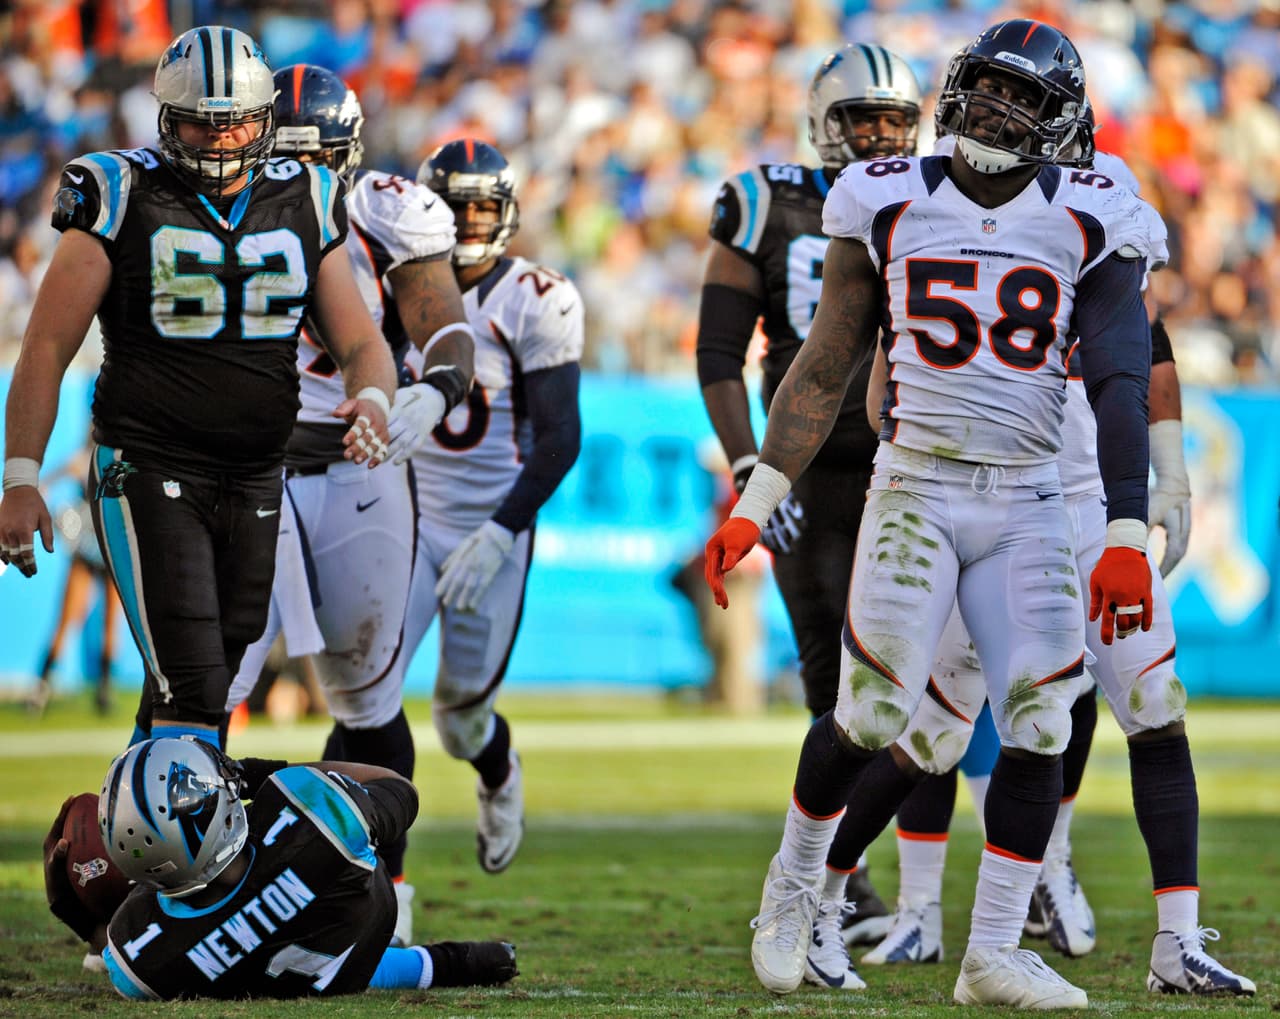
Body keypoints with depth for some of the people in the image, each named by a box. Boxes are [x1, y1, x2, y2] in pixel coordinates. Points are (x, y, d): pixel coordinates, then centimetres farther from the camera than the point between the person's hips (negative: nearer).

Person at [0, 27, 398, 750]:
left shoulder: (304, 208, 8)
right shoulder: (123, 202, -5)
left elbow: (361, 342, 9)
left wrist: (373, 399, -15)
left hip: (257, 485, 5)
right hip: (149, 471, -5)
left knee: (212, 685, 10)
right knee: (190, 693, -16)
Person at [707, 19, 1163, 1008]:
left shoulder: (1089, 228, 1)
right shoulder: (889, 207, 1)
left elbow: (1121, 386, -5)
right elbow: (825, 372, 7)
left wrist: (1128, 538, -14)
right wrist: (754, 505, 5)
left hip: (1028, 506, 1)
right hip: (914, 490, -1)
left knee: (1040, 725, -6)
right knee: (872, 718, -5)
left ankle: (993, 954, 4)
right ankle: (794, 883, 23)